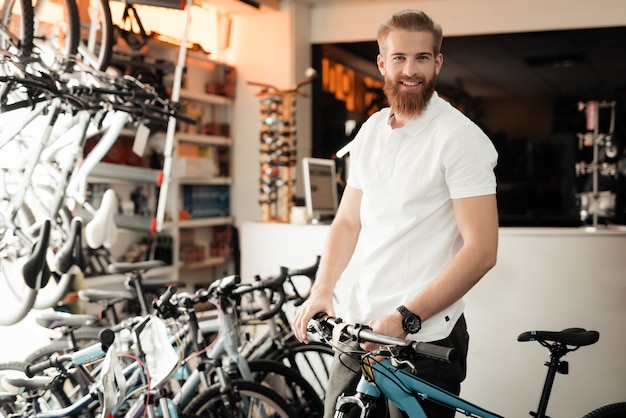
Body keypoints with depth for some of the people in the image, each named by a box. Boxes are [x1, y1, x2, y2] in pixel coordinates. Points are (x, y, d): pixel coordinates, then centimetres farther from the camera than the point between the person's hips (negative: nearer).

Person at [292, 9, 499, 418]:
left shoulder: (460, 137, -11)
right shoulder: (371, 131, 10)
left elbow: (481, 250, -17)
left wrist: (406, 318, -23)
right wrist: (321, 291, 0)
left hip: (424, 338, -6)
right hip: (359, 329, 6)